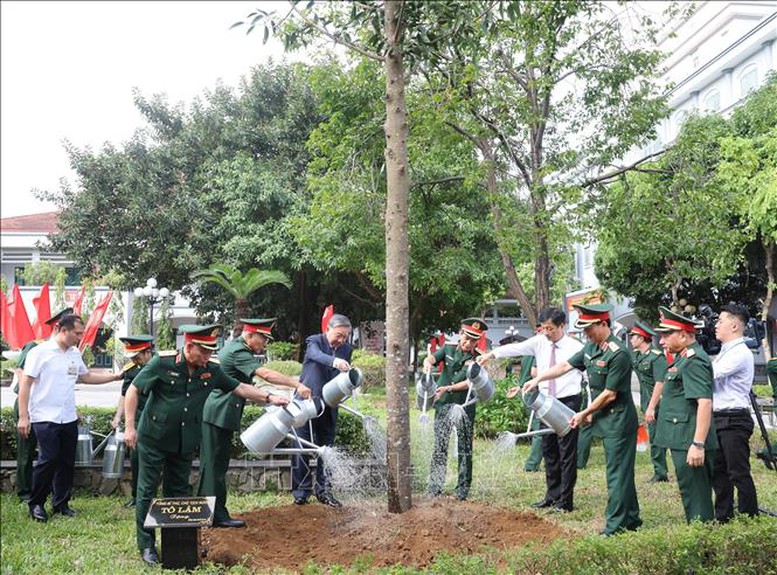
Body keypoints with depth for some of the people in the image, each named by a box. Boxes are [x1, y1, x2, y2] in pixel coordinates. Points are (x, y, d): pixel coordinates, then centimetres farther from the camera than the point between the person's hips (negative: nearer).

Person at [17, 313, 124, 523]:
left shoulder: (75, 354, 9)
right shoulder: (40, 352, -9)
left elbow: (86, 376, 23)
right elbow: (25, 384, -9)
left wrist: (115, 376, 16)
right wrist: (23, 416, -14)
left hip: (68, 418, 6)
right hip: (45, 418, -6)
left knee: (67, 462, 8)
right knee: (48, 460, -9)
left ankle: (61, 503, 21)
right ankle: (36, 504, 7)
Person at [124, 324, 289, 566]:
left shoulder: (211, 371, -3)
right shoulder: (162, 363, -16)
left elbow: (240, 388, 5)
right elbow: (133, 391, -10)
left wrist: (269, 398, -5)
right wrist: (130, 426, -12)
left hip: (185, 443, 4)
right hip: (153, 439, -4)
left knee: (179, 492, 12)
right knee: (147, 491, 3)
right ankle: (146, 545, 14)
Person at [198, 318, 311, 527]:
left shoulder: (235, 348, 17)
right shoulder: (238, 352, -16)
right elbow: (266, 374, -28)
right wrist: (297, 385, -31)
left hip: (217, 415, 10)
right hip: (219, 416, -10)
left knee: (213, 465, 13)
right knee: (215, 465, -5)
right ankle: (217, 516, -2)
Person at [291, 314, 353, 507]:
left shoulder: (346, 349, 5)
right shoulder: (314, 341, -9)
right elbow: (316, 355, -32)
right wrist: (335, 361, -51)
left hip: (328, 407, 4)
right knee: (302, 448, 0)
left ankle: (323, 491, 18)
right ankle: (301, 491, 8)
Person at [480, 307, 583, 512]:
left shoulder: (575, 347, -8)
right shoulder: (539, 342, 3)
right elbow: (516, 348, -8)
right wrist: (490, 354, -22)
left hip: (568, 402, -5)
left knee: (567, 452, 0)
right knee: (548, 451, 13)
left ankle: (565, 500, 8)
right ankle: (552, 495, 25)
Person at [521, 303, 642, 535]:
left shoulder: (618, 353, -21)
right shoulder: (591, 347, 6)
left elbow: (609, 394, -19)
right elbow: (566, 365, 16)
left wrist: (584, 413, -10)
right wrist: (538, 379, 12)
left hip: (618, 421, -9)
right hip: (606, 420, 9)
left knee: (617, 472, -4)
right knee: (621, 471, 16)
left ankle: (615, 525, 0)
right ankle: (631, 519, 25)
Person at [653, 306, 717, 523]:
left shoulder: (694, 361, -16)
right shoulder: (682, 359, 16)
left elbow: (705, 403, -25)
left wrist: (698, 444, -29)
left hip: (689, 442, -10)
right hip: (682, 440, 10)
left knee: (695, 495, -4)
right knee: (693, 492, 16)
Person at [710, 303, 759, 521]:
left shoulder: (741, 353, -14)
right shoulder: (724, 352, 17)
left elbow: (710, 374, -20)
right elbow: (710, 378, 15)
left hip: (734, 420, -10)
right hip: (719, 419, 10)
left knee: (738, 473, -4)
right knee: (718, 471, 14)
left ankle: (749, 518, 5)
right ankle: (723, 517, 23)